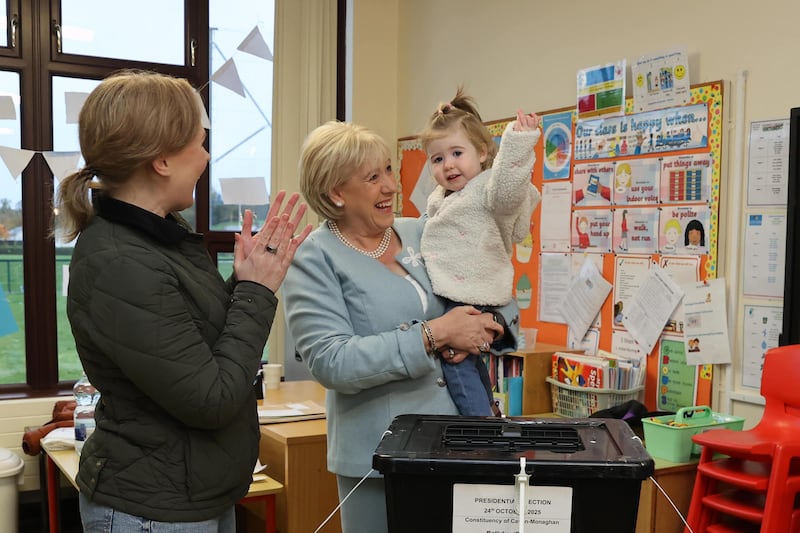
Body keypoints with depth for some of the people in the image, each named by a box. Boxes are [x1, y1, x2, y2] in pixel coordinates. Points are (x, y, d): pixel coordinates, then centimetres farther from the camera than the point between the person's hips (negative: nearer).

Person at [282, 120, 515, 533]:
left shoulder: (423, 233, 6)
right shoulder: (313, 260, -9)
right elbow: (331, 362, -19)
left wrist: (486, 327, -10)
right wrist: (432, 334, -20)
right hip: (380, 455, -4)